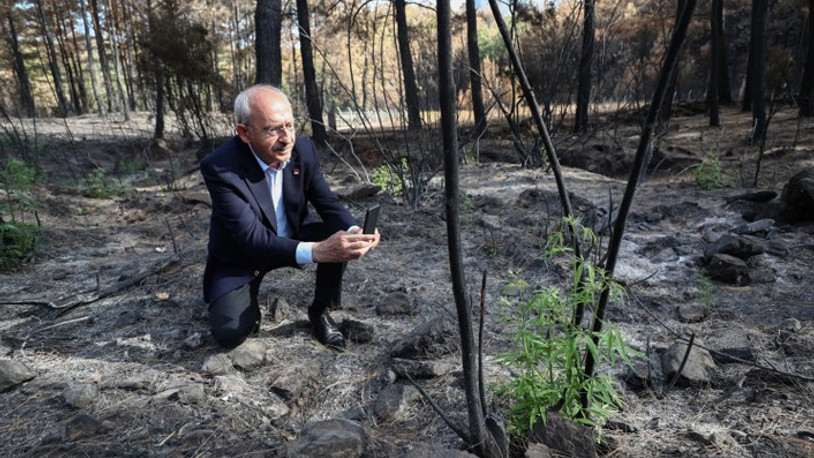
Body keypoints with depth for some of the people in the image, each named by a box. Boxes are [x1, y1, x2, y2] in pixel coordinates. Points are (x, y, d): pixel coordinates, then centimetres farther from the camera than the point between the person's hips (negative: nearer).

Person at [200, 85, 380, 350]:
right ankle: (249, 305, 14)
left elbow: (329, 205, -9)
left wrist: (354, 231, -33)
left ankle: (320, 310, 1)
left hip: (294, 238, 4)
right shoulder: (219, 168, -28)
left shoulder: (303, 149, -15)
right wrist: (316, 251, -49)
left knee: (338, 236, -23)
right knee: (230, 333, -23)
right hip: (241, 256, -4)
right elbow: (252, 239, -34)